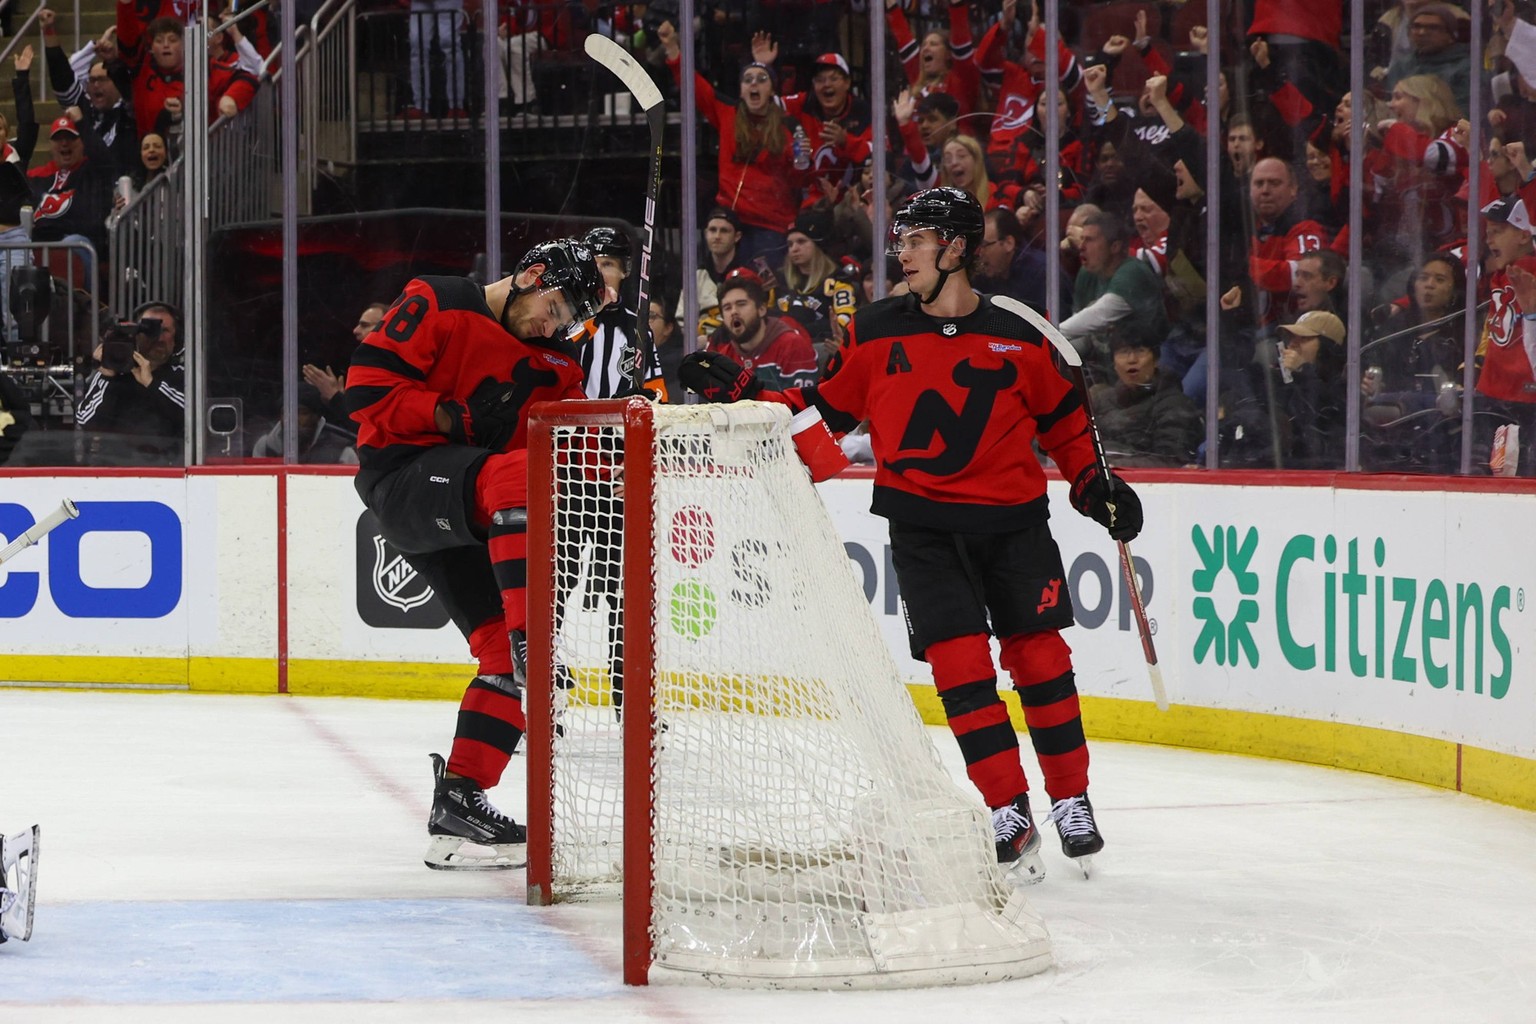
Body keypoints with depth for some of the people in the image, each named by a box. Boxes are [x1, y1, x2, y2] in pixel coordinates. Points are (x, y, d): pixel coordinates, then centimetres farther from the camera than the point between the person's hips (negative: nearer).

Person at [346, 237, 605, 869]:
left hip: (467, 519, 8)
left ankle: (458, 803, 3)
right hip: (402, 478, -8)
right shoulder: (437, 306, -5)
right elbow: (367, 385, -11)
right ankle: (532, 646, -38)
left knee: (507, 650, -2)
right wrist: (453, 419, -16)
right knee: (519, 478, -35)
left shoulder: (555, 365, 16)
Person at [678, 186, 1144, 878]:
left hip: (1012, 518, 0)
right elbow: (829, 406, 8)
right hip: (922, 524, 0)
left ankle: (1071, 801, 15)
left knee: (1039, 656, 0)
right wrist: (742, 396, 0)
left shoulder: (1019, 336, -1)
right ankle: (1009, 814, -5)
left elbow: (1062, 418, 11)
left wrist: (1094, 484, 4)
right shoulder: (877, 333, 2)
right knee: (959, 662, -9)